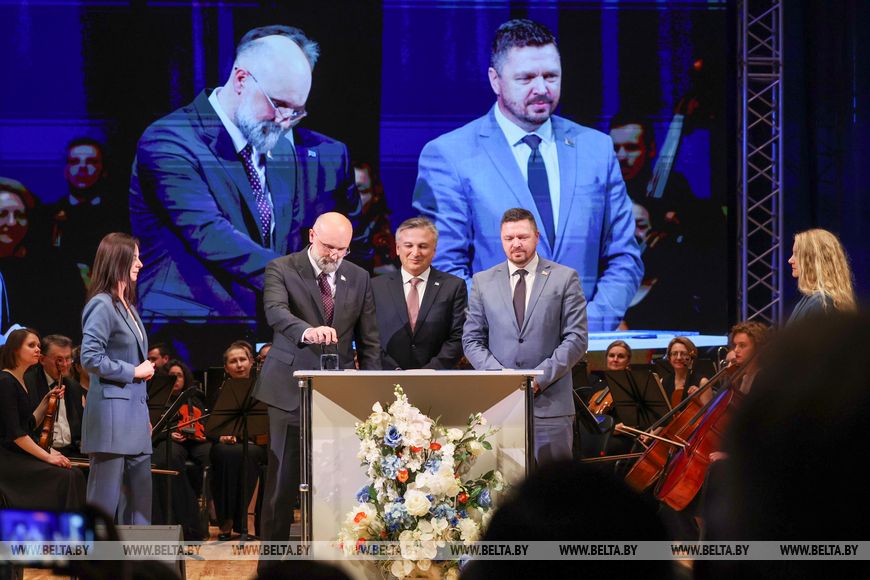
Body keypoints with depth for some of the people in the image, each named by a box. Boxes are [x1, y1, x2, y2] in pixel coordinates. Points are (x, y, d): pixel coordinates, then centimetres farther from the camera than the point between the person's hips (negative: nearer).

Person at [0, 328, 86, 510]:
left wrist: (47, 401, 9)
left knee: (74, 474, -11)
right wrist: (47, 456, -19)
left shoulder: (20, 383, 17)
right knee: (65, 477, -24)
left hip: (20, 455, 9)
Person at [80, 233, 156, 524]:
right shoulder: (102, 306, -11)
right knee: (105, 499, -5)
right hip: (111, 415, -9)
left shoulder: (128, 306, 16)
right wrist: (133, 371, -12)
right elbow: (90, 358, -19)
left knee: (141, 495, 9)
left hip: (134, 414, 9)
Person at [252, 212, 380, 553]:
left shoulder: (359, 279, 9)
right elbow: (275, 312, -22)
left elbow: (369, 342, 12)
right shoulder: (281, 270, -2)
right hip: (291, 389, -3)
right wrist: (306, 331, -43)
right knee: (283, 479, -1)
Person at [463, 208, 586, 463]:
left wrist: (540, 378, -11)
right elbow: (471, 340, 11)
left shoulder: (565, 278, 6)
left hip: (550, 403, -2)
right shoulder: (483, 282, 12)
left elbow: (576, 339, 0)